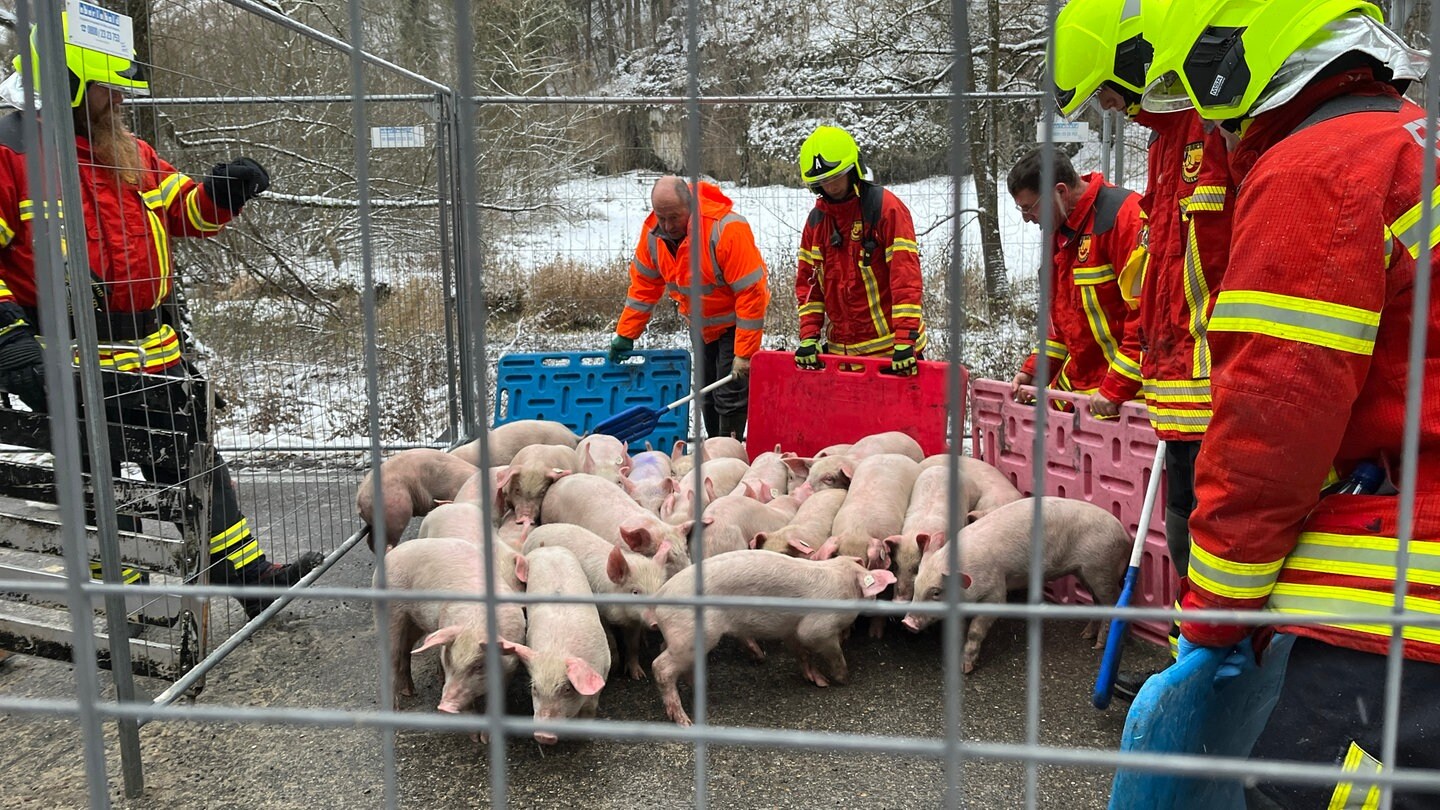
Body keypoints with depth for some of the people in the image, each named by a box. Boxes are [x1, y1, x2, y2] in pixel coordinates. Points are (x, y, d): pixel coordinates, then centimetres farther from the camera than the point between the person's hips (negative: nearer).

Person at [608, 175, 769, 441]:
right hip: (702, 326, 7)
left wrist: (744, 353, -28)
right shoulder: (653, 232, -11)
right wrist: (625, 335, 0)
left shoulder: (727, 229, -31)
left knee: (730, 394, -11)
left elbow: (751, 293, -29)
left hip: (734, 323, -7)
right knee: (707, 395, 13)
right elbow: (643, 286, 2)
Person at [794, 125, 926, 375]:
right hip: (840, 350, 5)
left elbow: (905, 274, -16)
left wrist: (905, 340, -22)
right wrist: (809, 335, -1)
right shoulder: (816, 219, 9)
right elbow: (807, 282, 11)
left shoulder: (886, 208, -10)